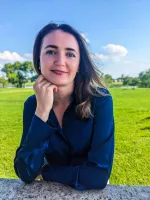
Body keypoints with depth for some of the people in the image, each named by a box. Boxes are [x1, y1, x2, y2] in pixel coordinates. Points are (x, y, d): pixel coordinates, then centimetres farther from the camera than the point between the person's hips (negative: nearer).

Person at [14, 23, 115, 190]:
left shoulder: (100, 100, -20)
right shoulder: (32, 104, -10)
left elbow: (99, 175, -23)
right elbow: (26, 174, -17)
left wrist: (45, 171, -13)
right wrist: (42, 111, -26)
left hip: (91, 192, 0)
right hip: (51, 191, 1)